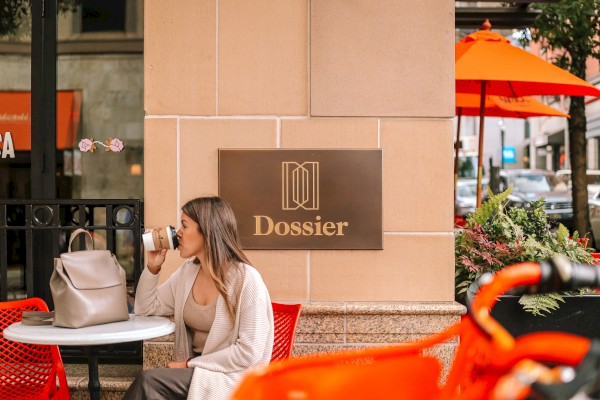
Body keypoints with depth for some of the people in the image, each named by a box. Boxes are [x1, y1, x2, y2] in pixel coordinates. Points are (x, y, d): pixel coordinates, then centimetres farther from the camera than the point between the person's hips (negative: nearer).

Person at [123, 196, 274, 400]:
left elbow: (250, 352, -19)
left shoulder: (246, 279, -15)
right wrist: (153, 266, 3)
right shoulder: (187, 272, 7)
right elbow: (145, 308, 18)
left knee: (149, 381, -26)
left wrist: (190, 364, -16)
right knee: (148, 384, -25)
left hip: (231, 377, -6)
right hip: (193, 371, 6)